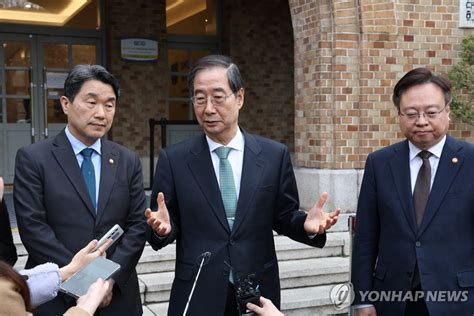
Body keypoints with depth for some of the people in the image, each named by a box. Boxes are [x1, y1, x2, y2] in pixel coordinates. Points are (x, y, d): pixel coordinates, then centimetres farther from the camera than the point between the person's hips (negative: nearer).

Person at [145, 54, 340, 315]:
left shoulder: (275, 155, -2)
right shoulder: (174, 159, -4)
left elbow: (284, 217, 4)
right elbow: (168, 223, -1)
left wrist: (306, 224, -15)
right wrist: (163, 227, -22)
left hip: (258, 292, 1)